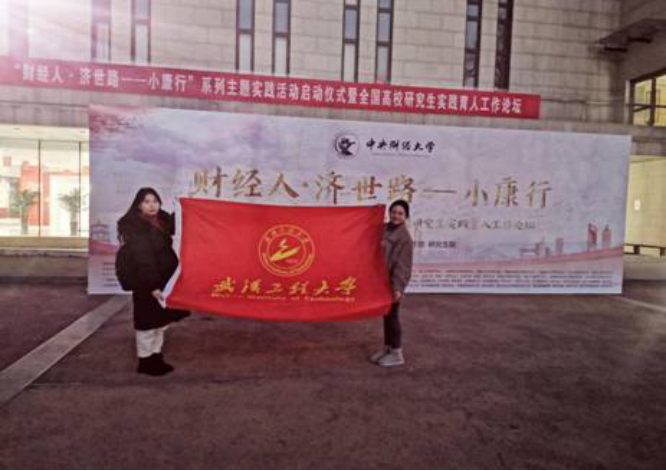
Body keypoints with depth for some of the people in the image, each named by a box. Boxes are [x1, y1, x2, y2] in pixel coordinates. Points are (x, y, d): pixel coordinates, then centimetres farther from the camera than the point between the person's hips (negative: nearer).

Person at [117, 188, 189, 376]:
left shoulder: (163, 222, 9)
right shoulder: (134, 228, -14)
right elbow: (141, 260, -20)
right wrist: (152, 285, -24)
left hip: (164, 281, 8)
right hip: (146, 284, -8)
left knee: (161, 322, 16)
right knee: (148, 323, 4)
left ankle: (156, 357, 30)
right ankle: (145, 361, 18)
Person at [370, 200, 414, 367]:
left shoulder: (405, 237, -15)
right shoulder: (385, 229, 6)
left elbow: (403, 264, -18)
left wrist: (398, 286, -21)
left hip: (393, 282, -7)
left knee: (392, 315, 0)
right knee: (385, 314, 16)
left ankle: (397, 354, 13)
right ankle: (387, 348, 29)